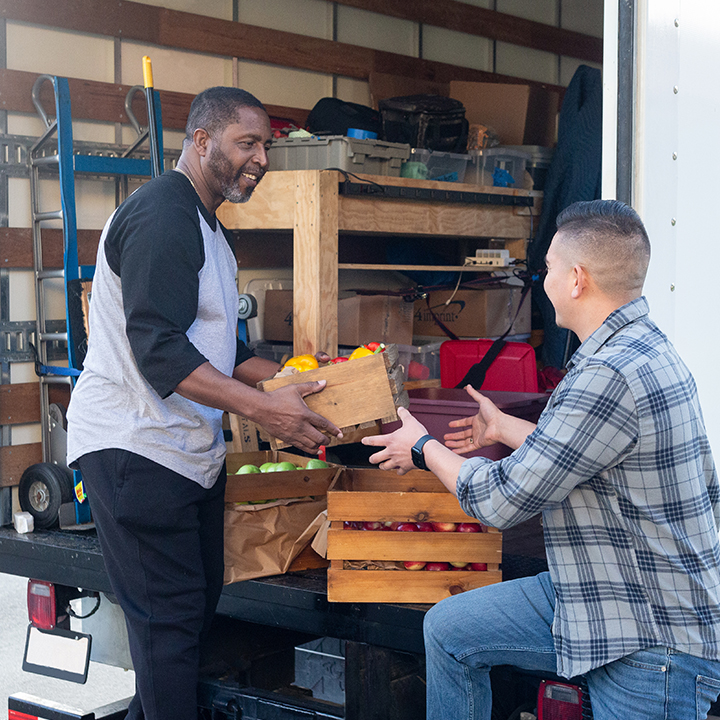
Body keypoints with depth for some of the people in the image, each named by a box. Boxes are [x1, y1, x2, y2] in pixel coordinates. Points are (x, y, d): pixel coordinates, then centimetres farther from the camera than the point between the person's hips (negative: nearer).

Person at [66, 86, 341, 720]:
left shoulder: (209, 230, 19)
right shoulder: (161, 215, -16)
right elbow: (159, 351, -24)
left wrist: (292, 383, 11)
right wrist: (263, 408, -28)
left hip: (192, 450, 10)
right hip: (135, 448, -10)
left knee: (200, 600, 15)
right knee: (170, 616, -6)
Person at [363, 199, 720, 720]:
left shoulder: (611, 377, -27)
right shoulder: (641, 346, 6)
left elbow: (501, 501, -20)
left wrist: (423, 449, -2)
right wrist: (504, 428, 34)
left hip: (654, 639, -10)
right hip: (596, 598, 10)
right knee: (449, 629, 10)